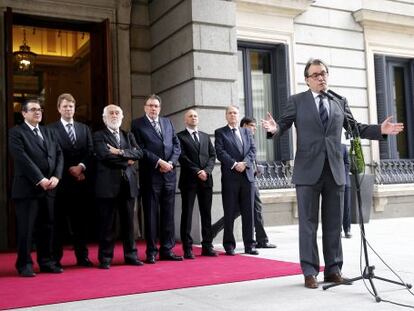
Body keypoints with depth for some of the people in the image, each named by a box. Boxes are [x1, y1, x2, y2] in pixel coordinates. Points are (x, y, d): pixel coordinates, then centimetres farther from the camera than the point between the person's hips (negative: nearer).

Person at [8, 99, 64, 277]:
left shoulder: (48, 132, 18)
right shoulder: (16, 132, -1)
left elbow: (59, 155, 10)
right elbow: (23, 159, -13)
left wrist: (56, 176, -6)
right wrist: (40, 180, -17)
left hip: (49, 188, 5)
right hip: (27, 188, -5)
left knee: (47, 227, 8)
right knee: (26, 228, -1)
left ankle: (46, 262, 17)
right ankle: (25, 265, 9)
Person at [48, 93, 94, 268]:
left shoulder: (84, 129, 16)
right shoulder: (51, 129, 1)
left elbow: (90, 152, 8)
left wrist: (81, 166, -9)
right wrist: (70, 169, -11)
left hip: (81, 180, 4)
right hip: (62, 181, -4)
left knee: (81, 220, 8)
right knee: (59, 221, 1)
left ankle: (82, 256, 15)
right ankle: (56, 258, 8)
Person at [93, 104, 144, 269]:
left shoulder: (129, 136, 18)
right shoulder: (98, 136, 4)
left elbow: (138, 153, 2)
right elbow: (104, 154, -14)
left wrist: (121, 152, -12)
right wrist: (127, 159, -7)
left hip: (128, 183, 4)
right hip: (108, 184, -4)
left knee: (128, 222, 9)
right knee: (107, 223, 1)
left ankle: (131, 255, 17)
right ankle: (105, 258, 9)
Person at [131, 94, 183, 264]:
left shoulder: (167, 122, 16)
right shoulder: (137, 124, 1)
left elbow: (177, 144, 11)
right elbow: (140, 148, -8)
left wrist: (171, 162, -5)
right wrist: (159, 162, -13)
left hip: (169, 173, 4)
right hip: (150, 175, -4)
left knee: (168, 214, 7)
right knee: (151, 214, 1)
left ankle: (167, 250, 14)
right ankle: (151, 252, 9)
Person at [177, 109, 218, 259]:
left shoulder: (205, 136, 18)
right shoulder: (180, 137, 3)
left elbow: (212, 155, 10)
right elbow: (182, 157, -7)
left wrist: (207, 171, -6)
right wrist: (197, 172, -13)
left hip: (206, 179, 5)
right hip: (189, 180, -4)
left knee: (206, 213, 6)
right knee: (187, 213, -1)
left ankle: (207, 246, 11)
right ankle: (187, 248, 2)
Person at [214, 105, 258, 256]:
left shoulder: (246, 132, 18)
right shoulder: (220, 133, 7)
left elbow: (252, 149, 8)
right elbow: (220, 152, -5)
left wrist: (244, 163, -9)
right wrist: (234, 164, -15)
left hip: (247, 175, 3)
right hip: (230, 177, -3)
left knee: (248, 212, 4)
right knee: (229, 213, 0)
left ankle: (249, 245, 10)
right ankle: (229, 245, 7)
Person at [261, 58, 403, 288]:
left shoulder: (340, 102, 13)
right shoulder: (297, 101, 5)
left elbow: (356, 128, 15)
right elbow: (283, 125, -2)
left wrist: (380, 130, 2)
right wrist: (274, 129, -24)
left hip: (334, 170, 3)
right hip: (309, 171, -3)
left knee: (334, 223, 8)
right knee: (308, 223, 2)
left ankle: (333, 269, 19)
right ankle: (310, 272, 10)